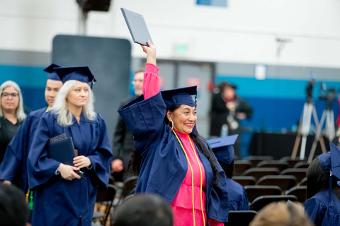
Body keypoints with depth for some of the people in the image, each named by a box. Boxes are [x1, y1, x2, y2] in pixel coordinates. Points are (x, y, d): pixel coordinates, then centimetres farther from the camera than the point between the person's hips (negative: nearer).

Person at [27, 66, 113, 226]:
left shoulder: (96, 122, 6)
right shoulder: (50, 119, -6)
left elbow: (105, 153, 7)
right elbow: (37, 156, -8)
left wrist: (90, 161, -13)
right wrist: (59, 167, -22)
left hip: (84, 192, 4)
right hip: (55, 193, -4)